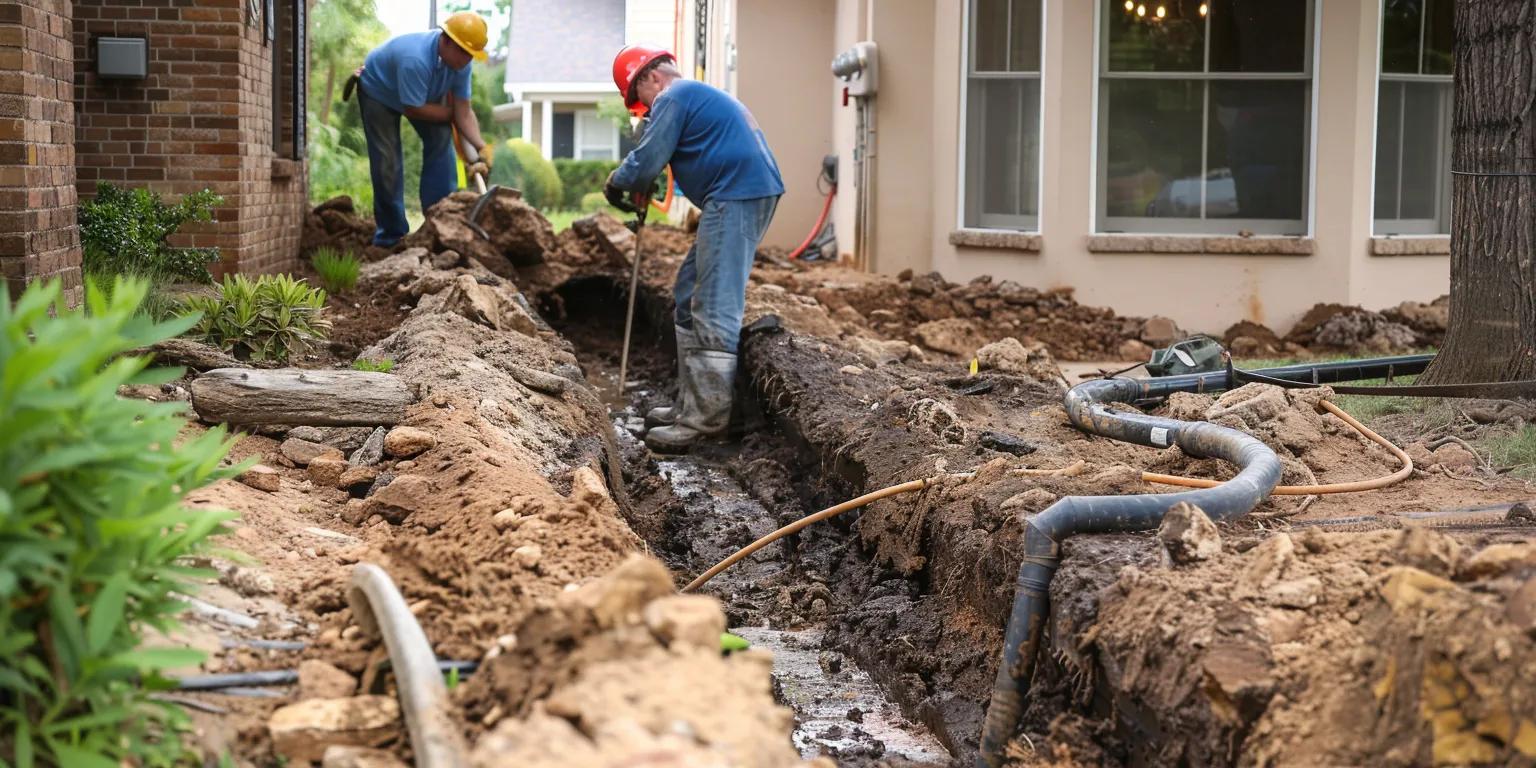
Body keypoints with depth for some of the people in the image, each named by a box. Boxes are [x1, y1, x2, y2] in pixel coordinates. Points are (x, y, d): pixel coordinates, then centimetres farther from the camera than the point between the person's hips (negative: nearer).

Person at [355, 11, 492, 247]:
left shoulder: (460, 62, -23)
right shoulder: (416, 60, -44)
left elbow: (463, 111, -19)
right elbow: (414, 110, -34)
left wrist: (481, 148, -31)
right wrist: (451, 113, -20)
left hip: (425, 94, 6)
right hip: (378, 93, -6)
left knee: (441, 146, -8)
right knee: (387, 163, -10)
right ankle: (391, 235, 3)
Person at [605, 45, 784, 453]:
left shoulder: (673, 98, -5)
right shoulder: (700, 96, 28)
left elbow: (645, 162, -10)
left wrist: (616, 182, 8)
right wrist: (638, 187, 23)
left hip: (736, 198, -11)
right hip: (749, 194, 11)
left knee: (714, 308, -13)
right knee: (689, 297, 16)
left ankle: (707, 416, -16)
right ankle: (692, 402, 18)